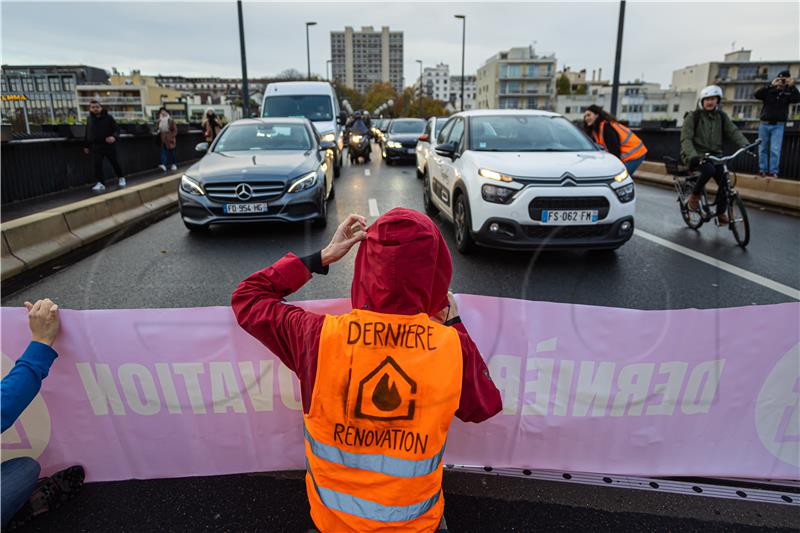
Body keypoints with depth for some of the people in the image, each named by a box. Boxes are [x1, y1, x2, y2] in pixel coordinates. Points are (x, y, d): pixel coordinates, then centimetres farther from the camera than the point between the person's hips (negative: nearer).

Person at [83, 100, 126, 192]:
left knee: (114, 163, 9)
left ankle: (121, 178, 30)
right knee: (97, 165, -10)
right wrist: (86, 145, 18)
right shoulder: (89, 119, 10)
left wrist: (114, 137, -28)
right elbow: (87, 134, 18)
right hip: (96, 146, 3)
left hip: (109, 145, -3)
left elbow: (116, 129, -7)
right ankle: (100, 183, -11)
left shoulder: (108, 117, -2)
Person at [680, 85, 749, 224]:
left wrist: (745, 145, -21)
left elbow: (733, 131, -2)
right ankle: (694, 197, -11)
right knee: (709, 170, -35)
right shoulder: (693, 116, -5)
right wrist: (693, 155, -32)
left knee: (724, 182, -12)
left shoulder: (721, 116, 8)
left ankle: (721, 213, 5)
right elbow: (686, 139, -15)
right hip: (695, 155, -5)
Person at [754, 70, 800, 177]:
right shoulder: (769, 91, 5)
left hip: (778, 126, -1)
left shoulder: (788, 93, 6)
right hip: (764, 124, 1)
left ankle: (773, 172, -7)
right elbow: (757, 95, -11)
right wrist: (770, 85, -17)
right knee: (762, 149, 4)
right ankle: (762, 170, 11)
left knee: (775, 150, -8)